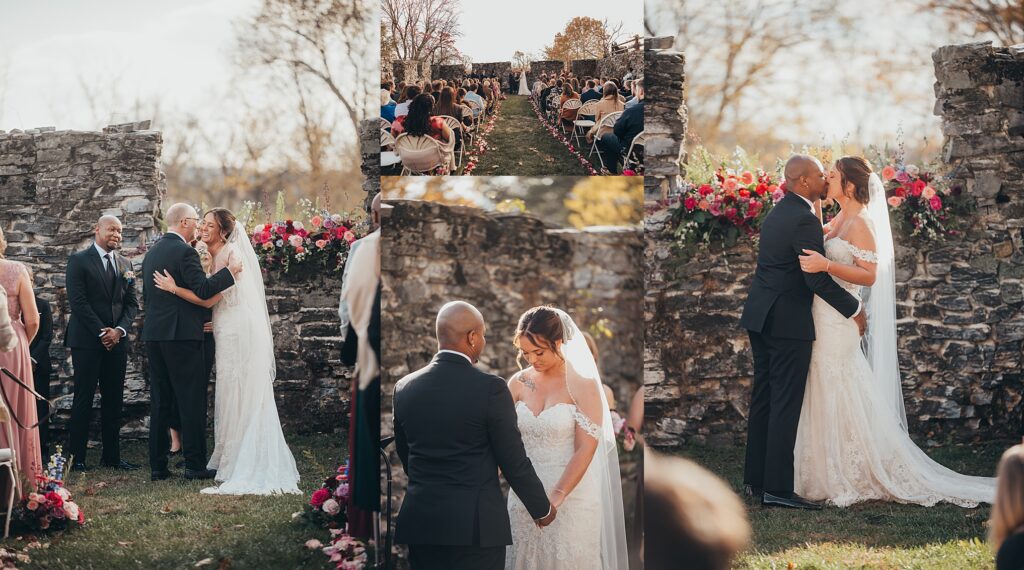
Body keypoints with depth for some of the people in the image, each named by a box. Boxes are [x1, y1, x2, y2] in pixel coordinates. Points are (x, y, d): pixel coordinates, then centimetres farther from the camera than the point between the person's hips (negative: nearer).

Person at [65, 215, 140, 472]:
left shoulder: (125, 265, 16)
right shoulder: (79, 261, -1)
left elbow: (132, 303, 12)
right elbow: (77, 301, -9)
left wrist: (120, 330, -6)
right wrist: (102, 332, -12)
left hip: (116, 341, 5)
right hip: (87, 340, -5)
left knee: (114, 401, 6)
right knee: (84, 399, -4)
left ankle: (111, 456, 11)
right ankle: (76, 457, -1)